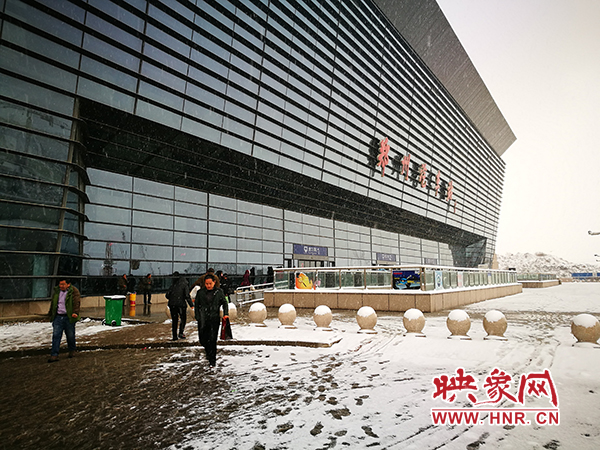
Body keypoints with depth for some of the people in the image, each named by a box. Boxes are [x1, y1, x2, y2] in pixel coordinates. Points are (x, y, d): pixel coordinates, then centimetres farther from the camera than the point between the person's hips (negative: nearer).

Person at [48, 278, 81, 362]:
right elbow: (52, 303, 22)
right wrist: (51, 314, 25)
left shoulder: (74, 291, -5)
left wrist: (75, 312, -29)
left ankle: (72, 350, 29)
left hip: (69, 317, -4)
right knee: (56, 335, -2)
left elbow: (76, 303, -15)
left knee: (70, 335, 7)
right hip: (58, 317, 4)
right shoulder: (56, 291, 11)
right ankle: (54, 355, 0)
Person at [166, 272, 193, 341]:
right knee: (183, 319, 11)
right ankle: (181, 333, -3)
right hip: (181, 304, -4)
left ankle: (174, 336, 11)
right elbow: (187, 296, -11)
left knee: (174, 320, 11)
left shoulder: (173, 285, 11)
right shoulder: (185, 285, -2)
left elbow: (167, 295, 9)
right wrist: (191, 304, -6)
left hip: (172, 305, 4)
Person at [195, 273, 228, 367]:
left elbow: (224, 303, 8)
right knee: (202, 339, 9)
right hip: (203, 320, 2)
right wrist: (198, 317, -1)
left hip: (214, 318, -2)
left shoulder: (219, 292, 0)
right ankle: (208, 352, 40)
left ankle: (212, 360, 7)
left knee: (212, 340, -5)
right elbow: (197, 305, 7)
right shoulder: (200, 292, 2)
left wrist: (226, 314, -6)